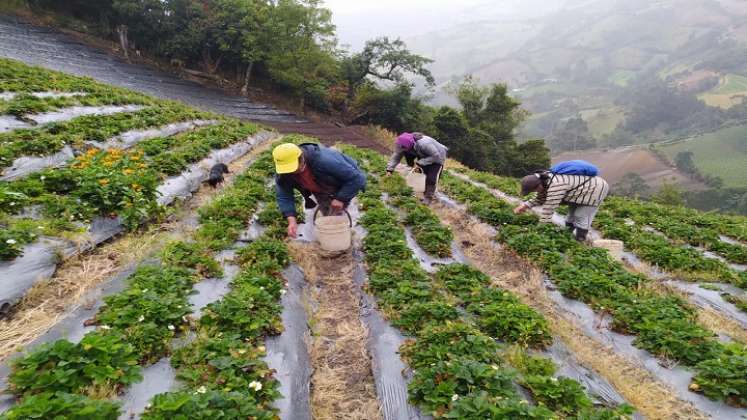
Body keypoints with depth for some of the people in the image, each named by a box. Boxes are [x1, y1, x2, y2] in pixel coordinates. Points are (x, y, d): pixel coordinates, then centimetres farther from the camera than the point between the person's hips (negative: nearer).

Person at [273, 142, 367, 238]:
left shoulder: (324, 161, -44)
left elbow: (355, 178, -37)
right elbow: (284, 196, -20)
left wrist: (341, 199, -34)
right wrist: (292, 220, -35)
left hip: (342, 188, -5)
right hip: (321, 190, 6)